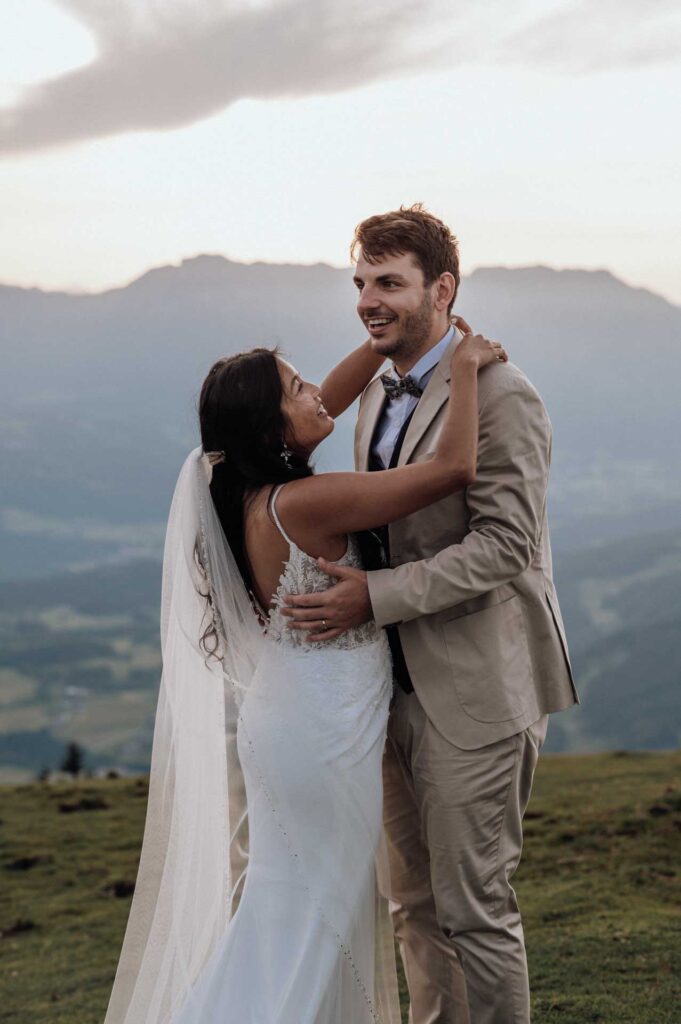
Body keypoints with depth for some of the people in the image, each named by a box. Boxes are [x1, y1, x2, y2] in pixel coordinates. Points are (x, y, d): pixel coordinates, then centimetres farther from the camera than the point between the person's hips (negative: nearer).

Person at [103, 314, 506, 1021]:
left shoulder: (245, 483, -1)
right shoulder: (301, 503, -26)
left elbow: (334, 396, 15)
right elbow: (453, 468, -29)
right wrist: (465, 367, -16)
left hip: (294, 717, 9)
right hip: (320, 731, -9)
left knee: (308, 903, 22)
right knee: (305, 909, 3)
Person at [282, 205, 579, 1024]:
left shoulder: (500, 396, -15)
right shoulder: (378, 395, 12)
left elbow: (504, 544, -22)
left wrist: (375, 598, -26)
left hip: (476, 689, -8)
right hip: (400, 683, 8)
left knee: (473, 905, 0)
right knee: (414, 903, 17)